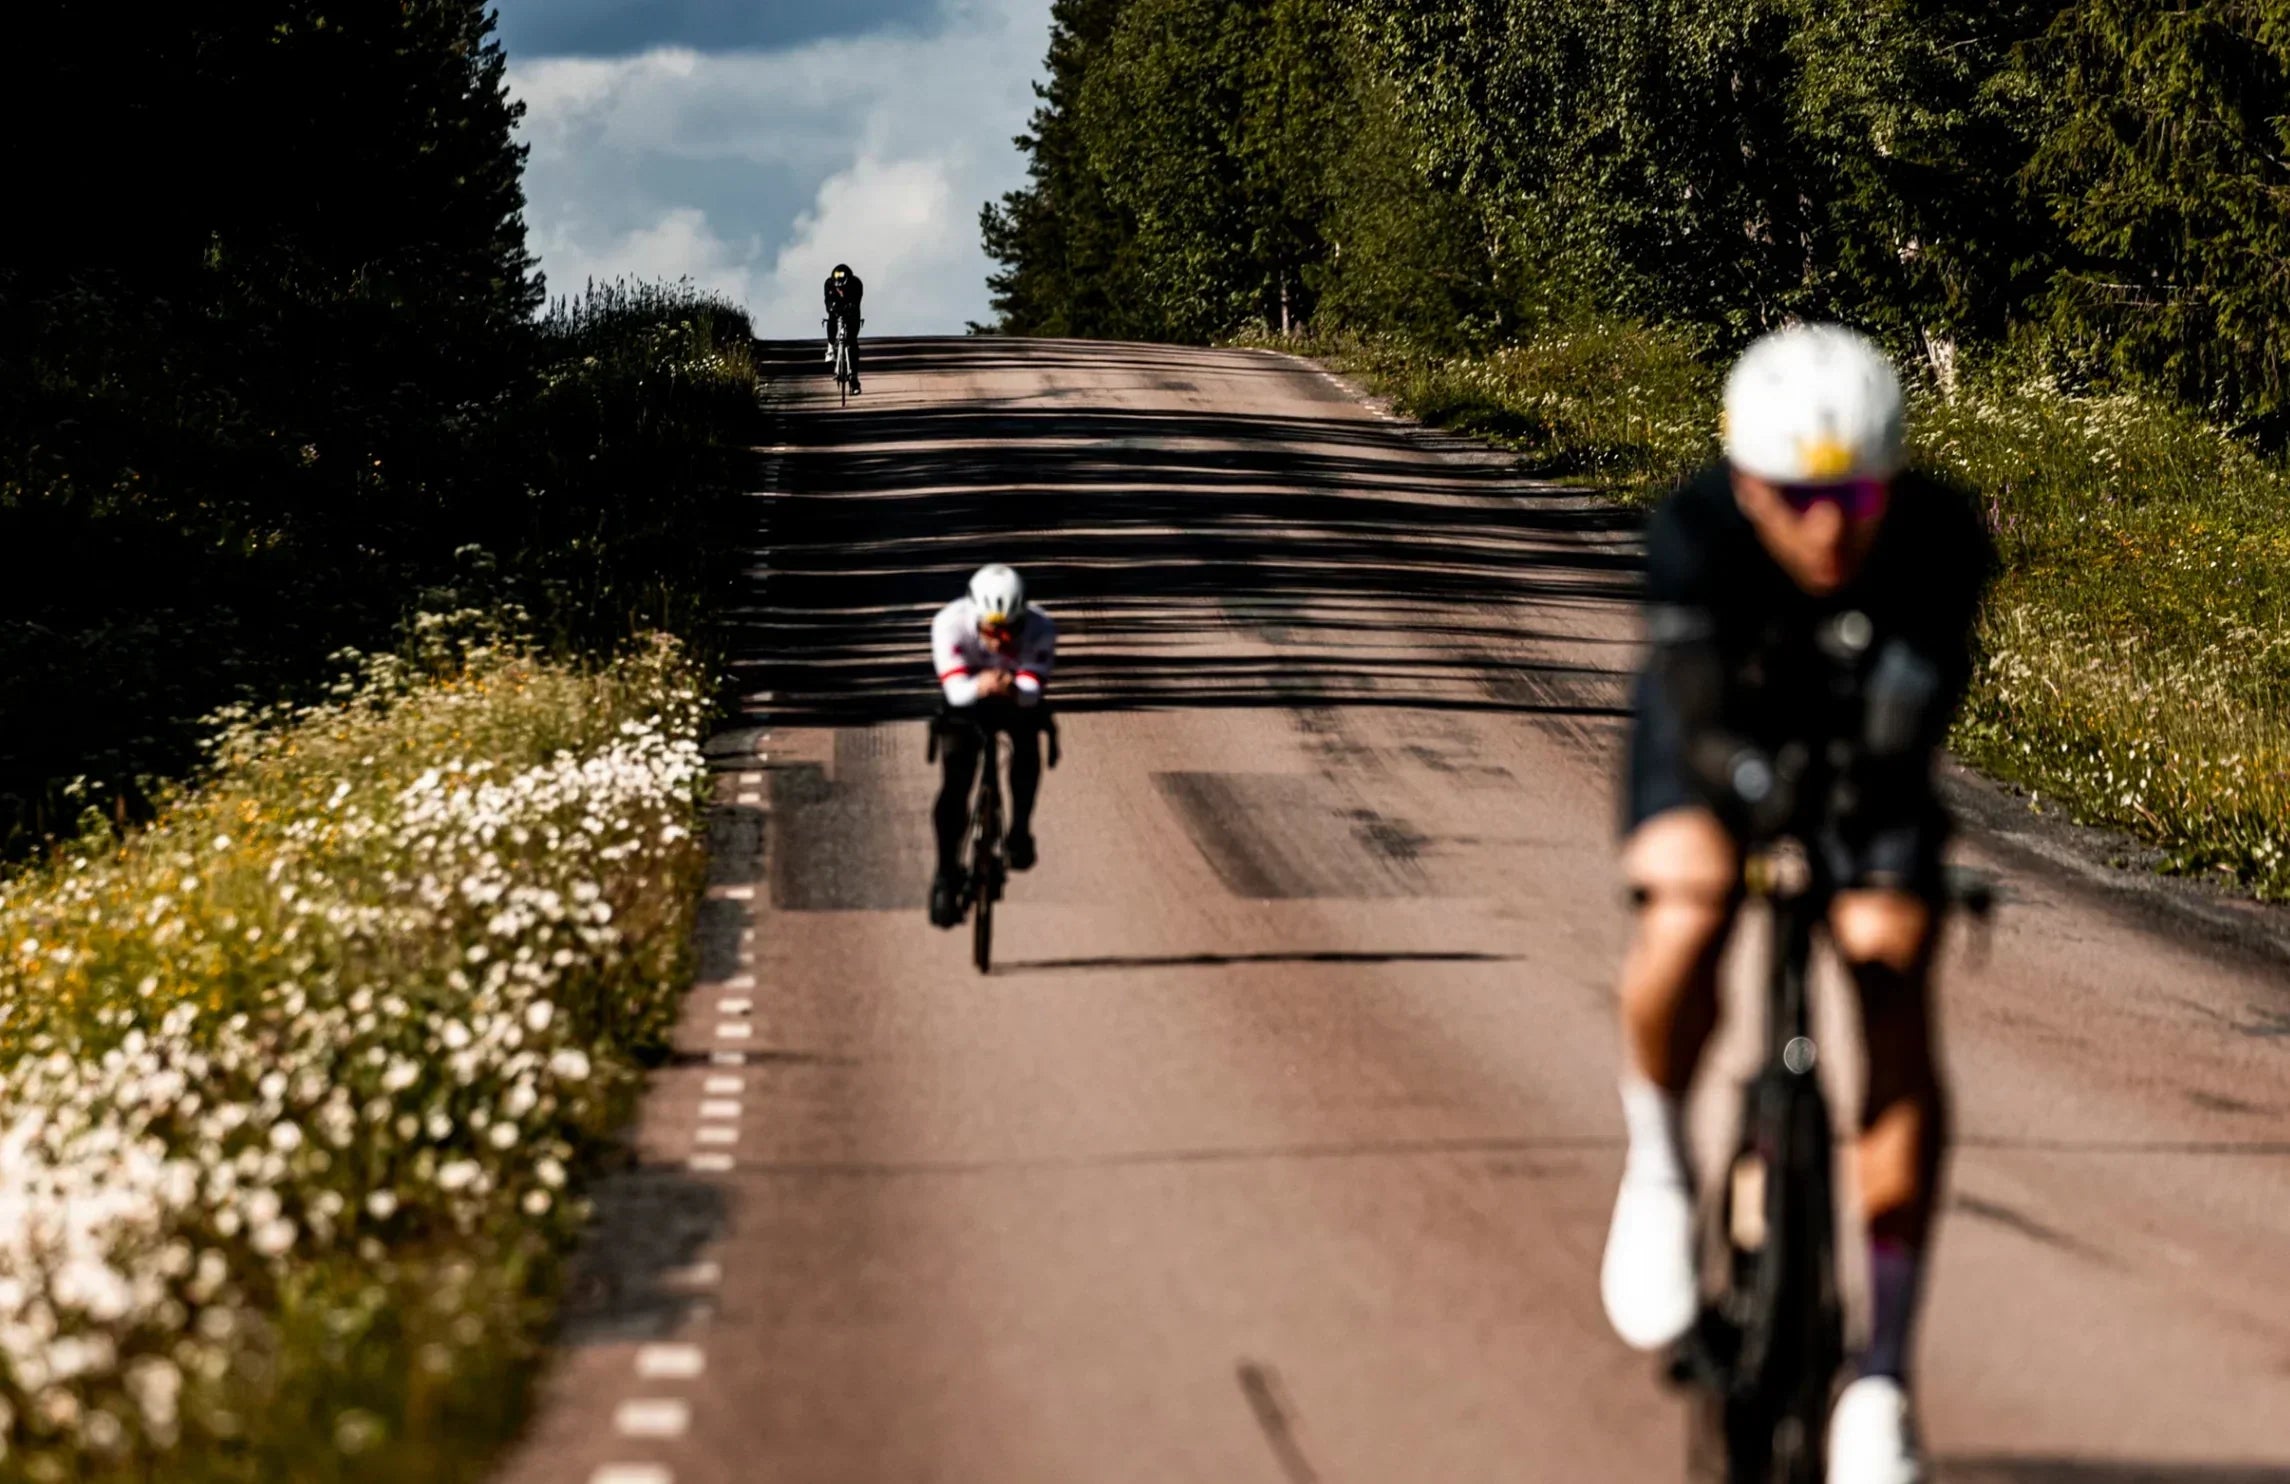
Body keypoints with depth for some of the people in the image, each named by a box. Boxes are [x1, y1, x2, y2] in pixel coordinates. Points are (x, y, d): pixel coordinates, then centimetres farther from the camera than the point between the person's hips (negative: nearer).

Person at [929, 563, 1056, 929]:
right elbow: (955, 688, -37)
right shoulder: (951, 623, -33)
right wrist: (980, 687, -59)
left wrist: (1014, 690, -59)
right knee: (954, 784, -16)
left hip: (1019, 702, 2)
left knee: (1027, 744, -26)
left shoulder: (1040, 629, -33)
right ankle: (946, 874, -4)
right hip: (969, 703, -2)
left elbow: (1033, 689, -36)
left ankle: (1020, 830, -5)